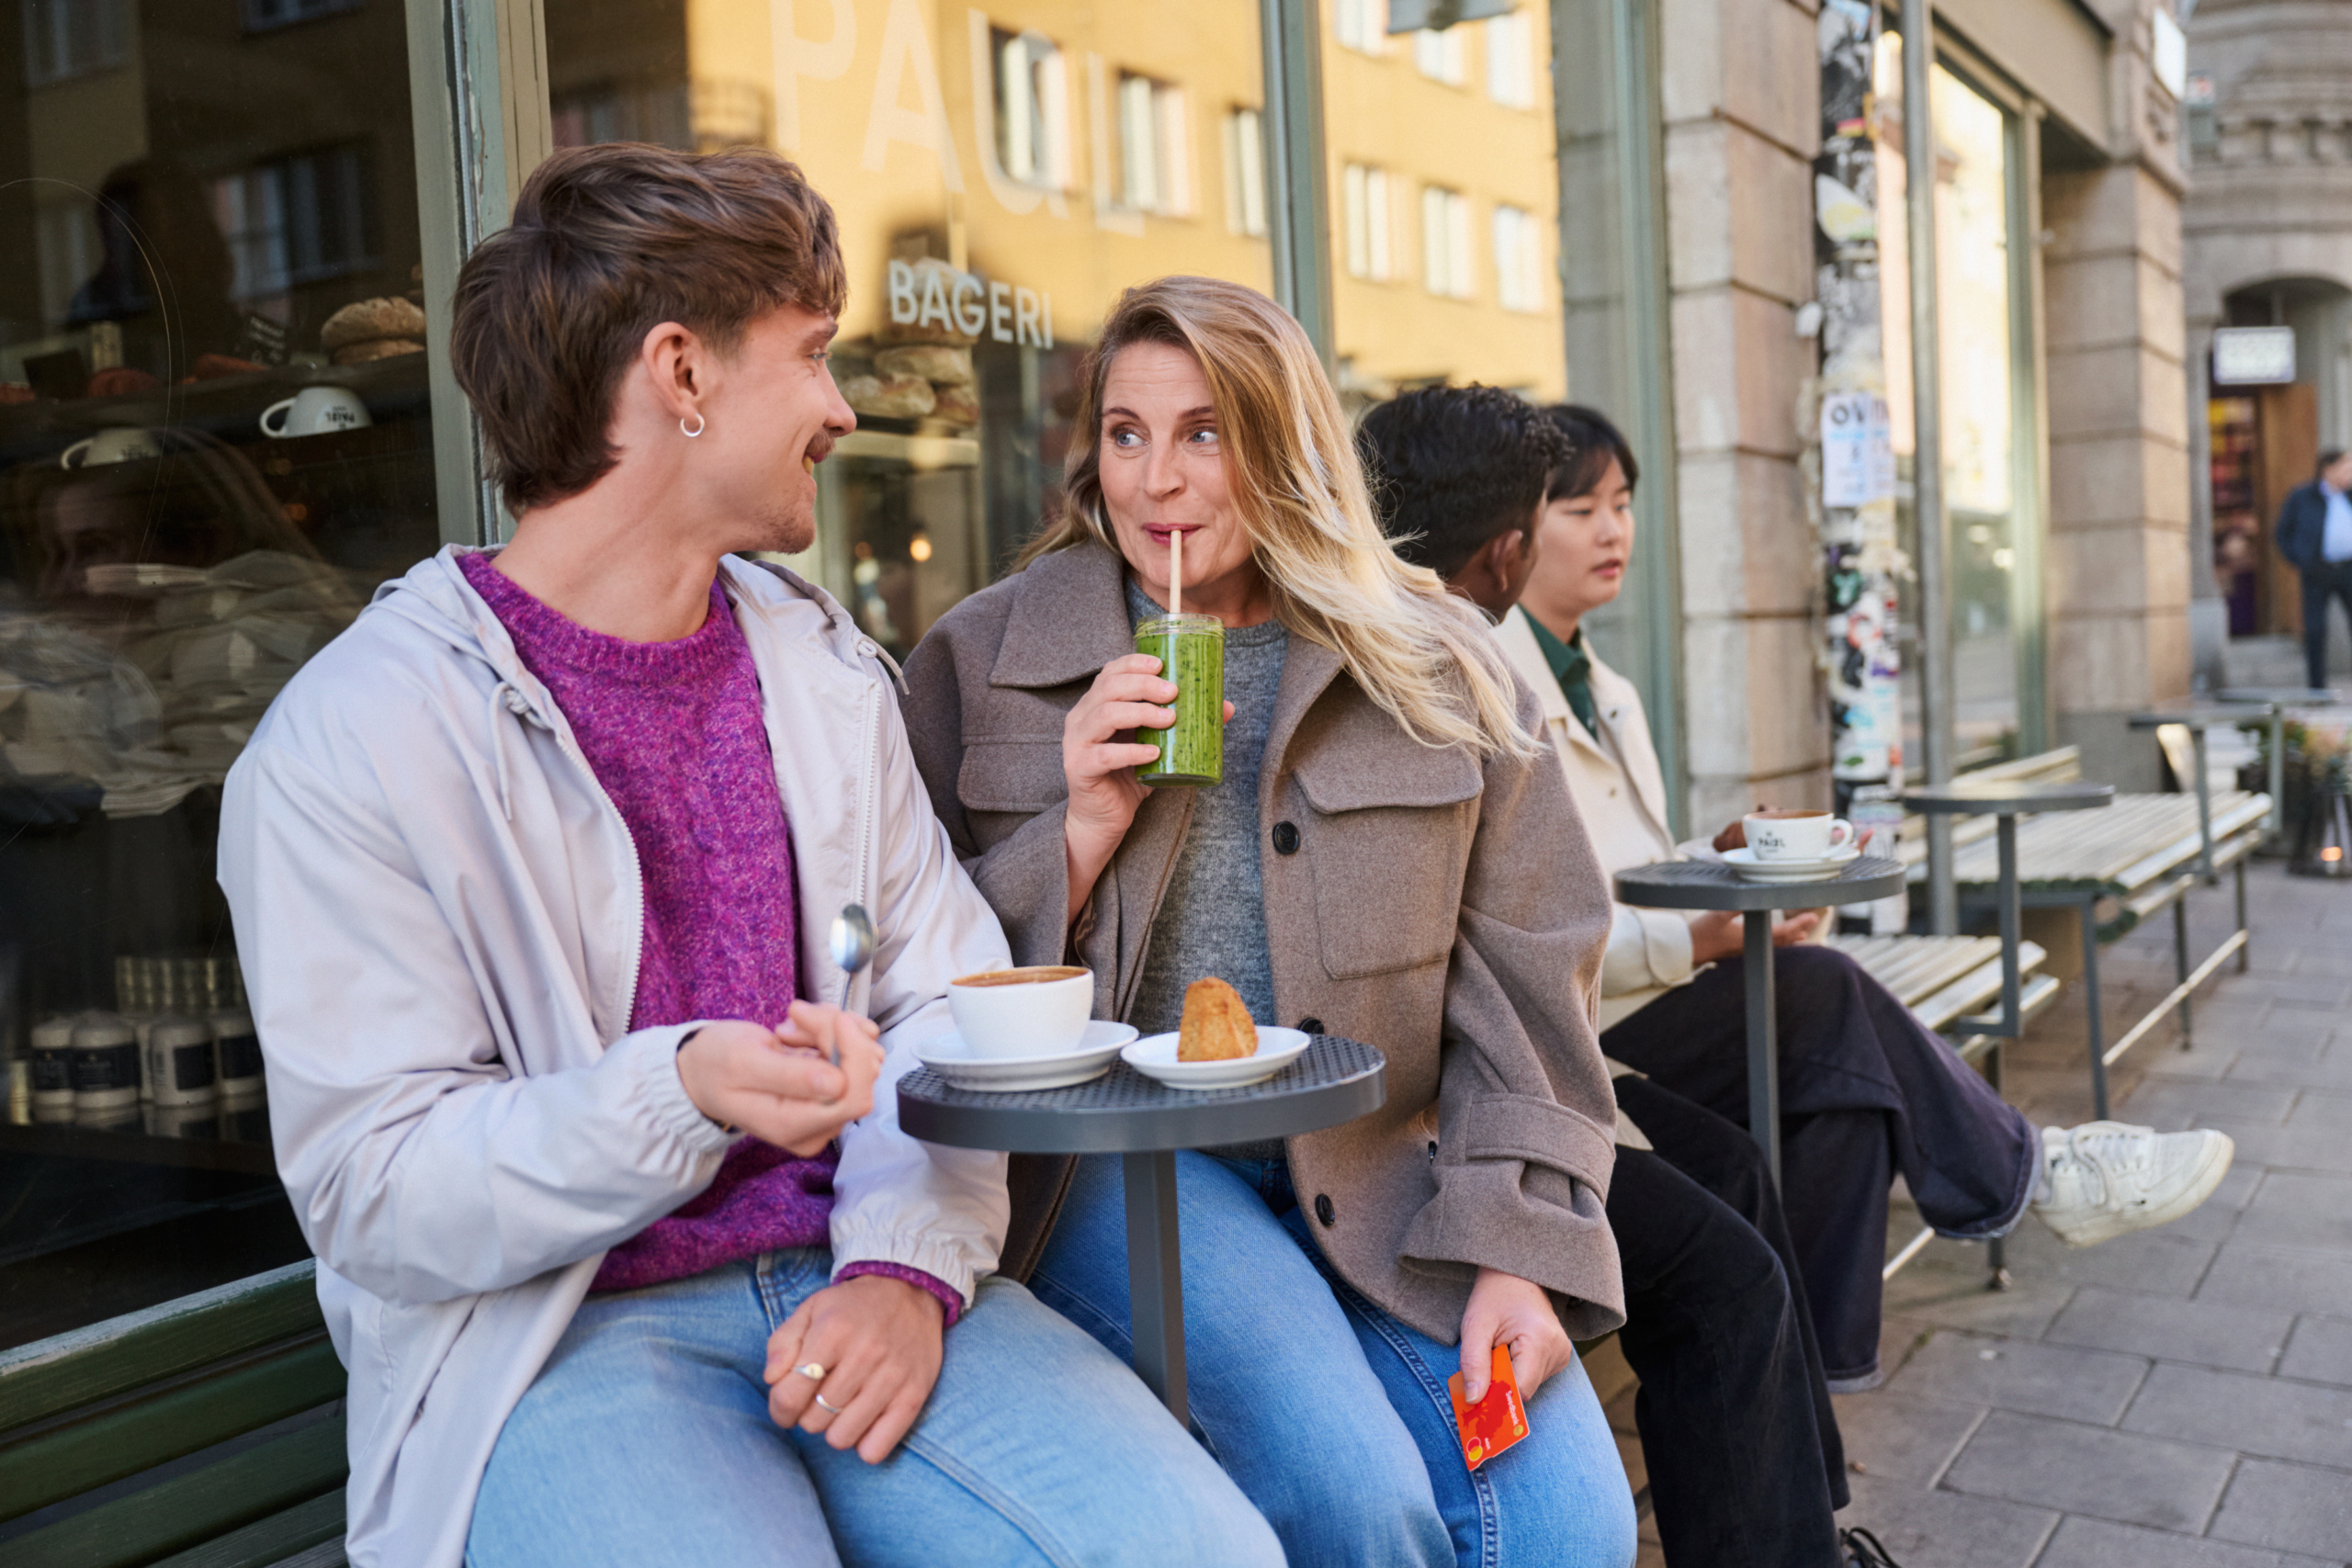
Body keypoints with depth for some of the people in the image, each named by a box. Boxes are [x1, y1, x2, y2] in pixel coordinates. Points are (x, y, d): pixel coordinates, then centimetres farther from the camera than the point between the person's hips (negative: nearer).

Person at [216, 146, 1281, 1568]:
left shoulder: (821, 664, 9)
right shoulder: (350, 744, -9)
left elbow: (942, 999, 7)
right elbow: (377, 1193, -10)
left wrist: (907, 1261, -10)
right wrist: (679, 1093, -27)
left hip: (850, 1280, 4)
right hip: (556, 1335, -3)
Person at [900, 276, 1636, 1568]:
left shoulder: (1439, 668, 7)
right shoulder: (983, 660, 4)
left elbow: (1520, 975, 5)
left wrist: (1519, 1249, -6)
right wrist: (1081, 831, -14)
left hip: (1380, 1165, 2)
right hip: (1118, 1157, -2)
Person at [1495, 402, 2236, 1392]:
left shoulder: (1602, 691, 21)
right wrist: (1699, 939, -22)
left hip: (1639, 1015, 8)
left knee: (1842, 1084, -15)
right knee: (1820, 991, -19)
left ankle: (1821, 1359, -8)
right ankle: (2023, 1171, 0)